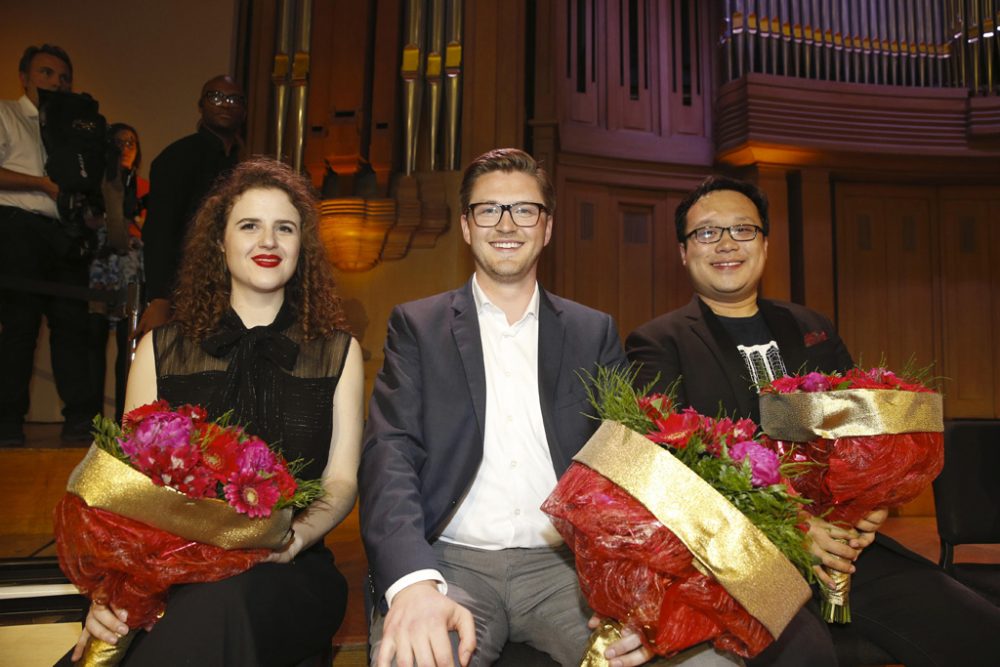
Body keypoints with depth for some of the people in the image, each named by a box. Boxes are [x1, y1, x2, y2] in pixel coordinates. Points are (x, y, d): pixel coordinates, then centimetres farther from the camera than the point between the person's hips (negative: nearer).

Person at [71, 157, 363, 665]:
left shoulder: (338, 353, 9)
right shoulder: (160, 351, 11)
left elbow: (341, 481, 4)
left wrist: (291, 538, -18)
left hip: (285, 575, 0)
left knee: (220, 602, -36)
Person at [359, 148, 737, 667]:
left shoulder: (594, 333, 12)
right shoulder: (416, 326, 7)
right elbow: (390, 453, -4)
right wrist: (413, 580, -24)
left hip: (565, 564, 2)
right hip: (451, 562, -1)